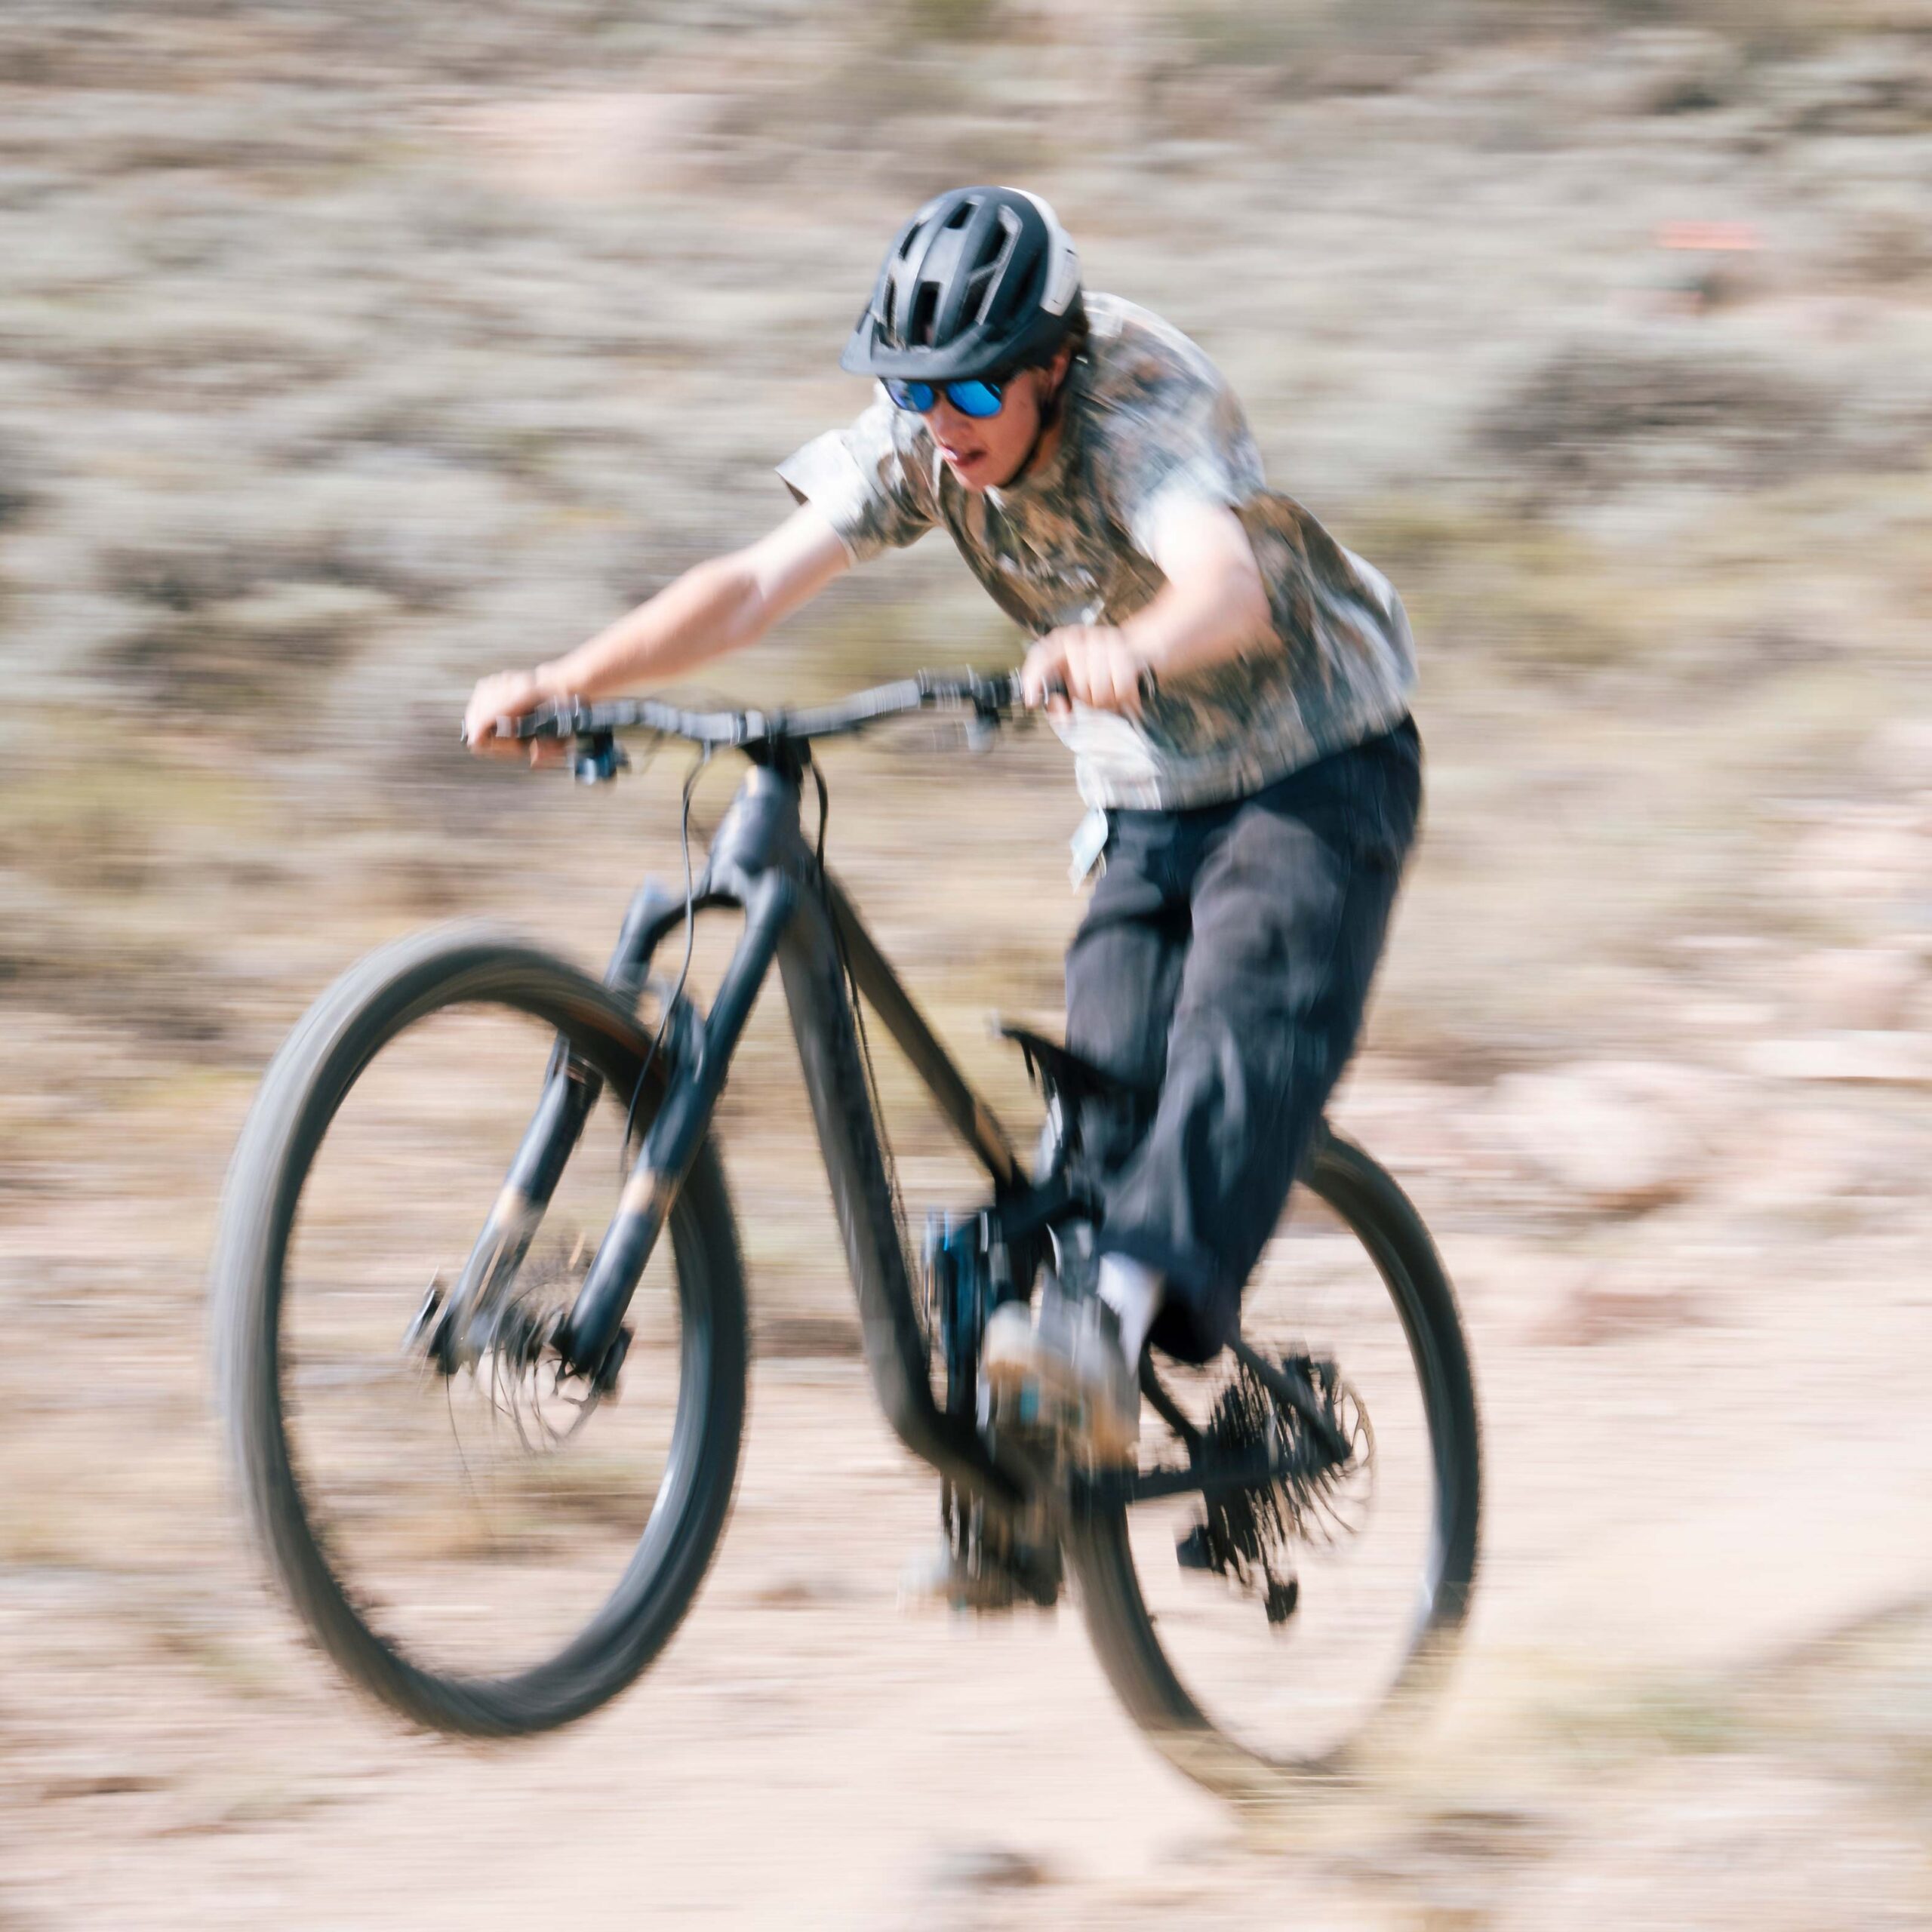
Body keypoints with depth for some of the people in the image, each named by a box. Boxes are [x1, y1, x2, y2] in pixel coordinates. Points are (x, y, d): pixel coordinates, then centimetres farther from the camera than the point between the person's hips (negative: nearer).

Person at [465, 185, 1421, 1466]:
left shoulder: (1150, 401, -29)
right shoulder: (921, 438, -10)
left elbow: (1234, 585, -49)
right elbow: (763, 582, -18)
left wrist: (1130, 653, -71)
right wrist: (568, 680, -33)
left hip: (1315, 774, -6)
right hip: (1148, 809, 6)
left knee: (1244, 1036, -31)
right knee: (1108, 1103, -6)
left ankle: (1117, 1317, -48)